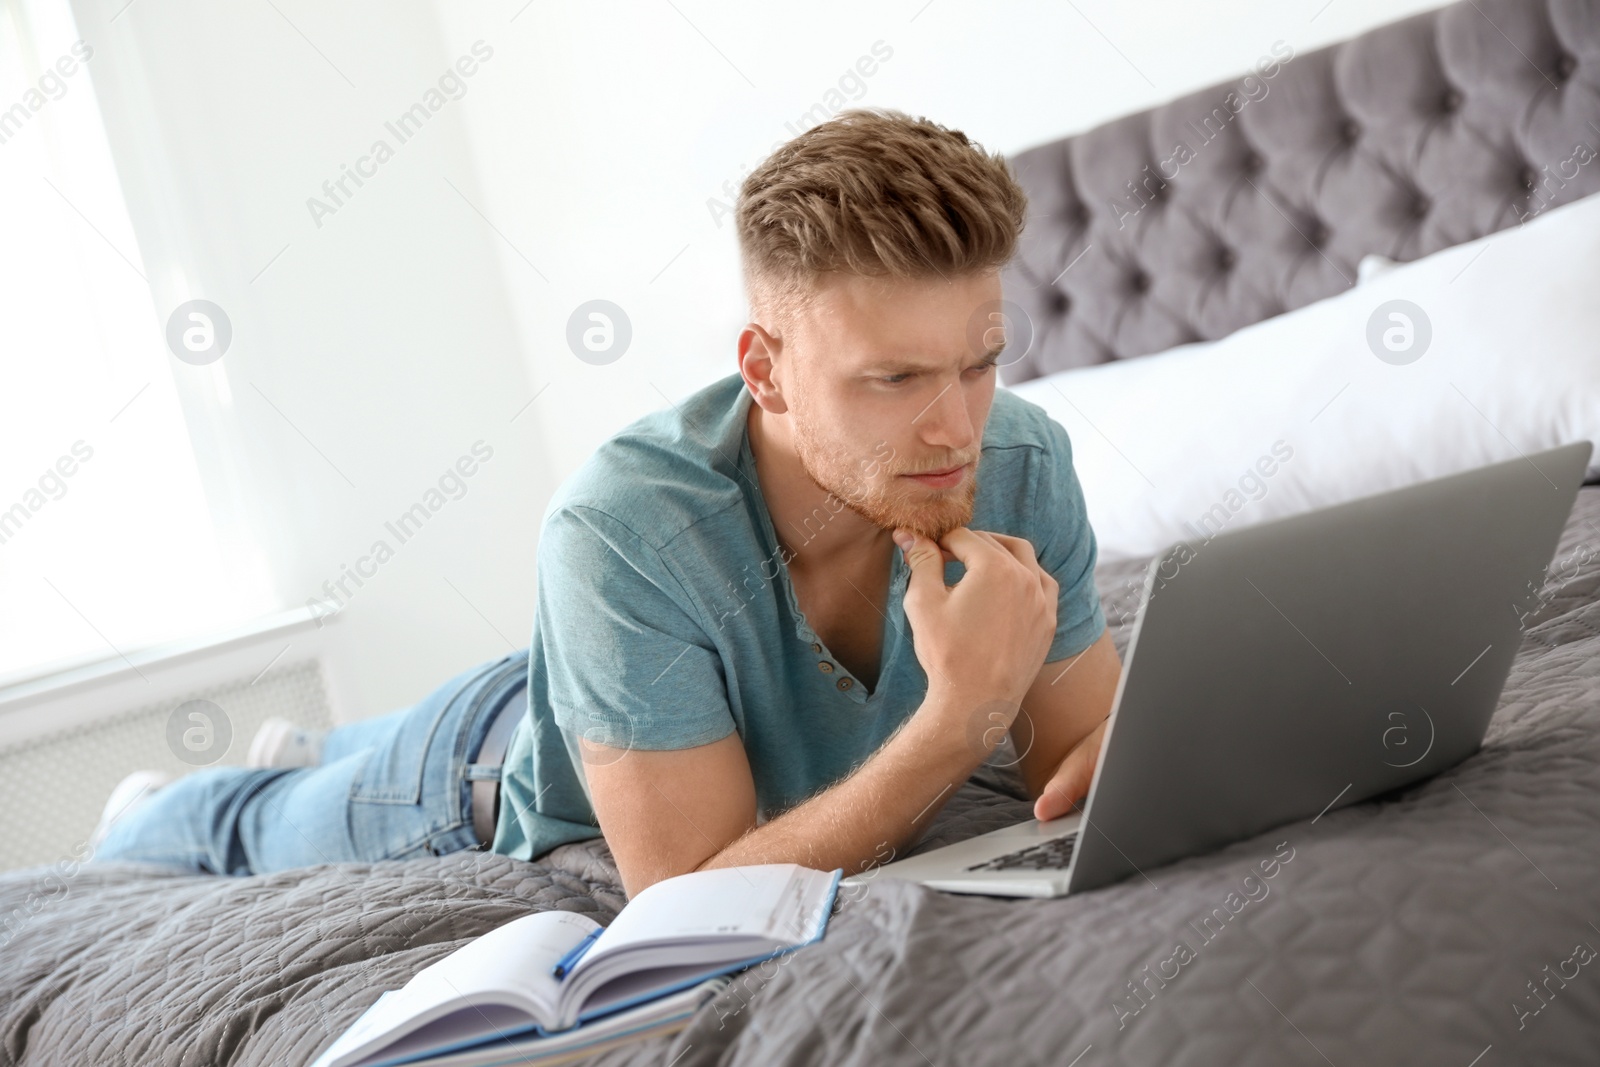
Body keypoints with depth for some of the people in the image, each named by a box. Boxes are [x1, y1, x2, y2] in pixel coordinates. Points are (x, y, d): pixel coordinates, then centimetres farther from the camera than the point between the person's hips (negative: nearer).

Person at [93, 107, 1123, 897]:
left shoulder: (1023, 462, -32)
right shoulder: (623, 529, -45)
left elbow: (1088, 737, -19)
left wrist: (1099, 773, -44)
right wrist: (966, 714, -53)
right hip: (492, 792, -4)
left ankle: (302, 753, 68)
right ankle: (157, 805, 61)